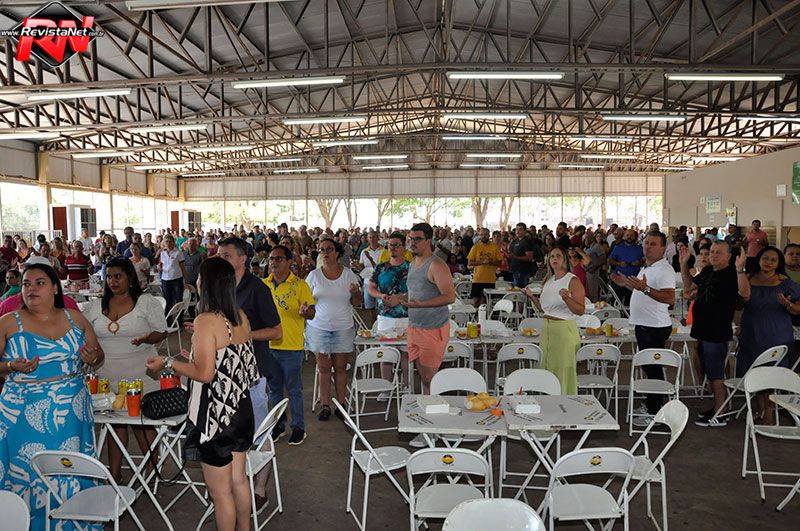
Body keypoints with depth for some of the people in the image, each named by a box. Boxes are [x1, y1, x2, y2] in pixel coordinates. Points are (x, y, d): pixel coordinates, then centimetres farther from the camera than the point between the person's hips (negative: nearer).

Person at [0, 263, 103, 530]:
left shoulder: (75, 318, 5)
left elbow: (98, 355, 13)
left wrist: (92, 358, -9)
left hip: (71, 413, 2)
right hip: (25, 416, -2)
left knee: (71, 477, 10)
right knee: (30, 476, 5)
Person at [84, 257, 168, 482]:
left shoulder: (147, 302, -1)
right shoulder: (96, 306, 10)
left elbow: (162, 332, -2)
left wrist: (146, 339, -22)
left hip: (140, 374, -3)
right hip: (108, 376, 4)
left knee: (142, 422, 2)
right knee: (115, 422, 10)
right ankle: (114, 475, 20)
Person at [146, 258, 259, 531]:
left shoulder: (206, 321, -20)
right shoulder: (241, 316, 2)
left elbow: (205, 374, -23)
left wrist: (168, 363, -9)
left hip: (216, 413, -7)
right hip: (241, 409, 8)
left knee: (220, 490, 10)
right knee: (239, 479, 23)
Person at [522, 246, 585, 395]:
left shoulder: (573, 281, -8)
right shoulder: (548, 281, 13)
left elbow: (581, 310, -14)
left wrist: (567, 298, -29)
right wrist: (531, 296, 6)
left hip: (564, 329, -7)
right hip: (547, 327, 7)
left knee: (563, 370, -3)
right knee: (546, 368, 11)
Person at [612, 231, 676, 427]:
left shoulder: (664, 270, -18)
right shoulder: (646, 267, 14)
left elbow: (670, 298, -29)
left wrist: (645, 288, -38)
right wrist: (626, 283, 18)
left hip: (655, 326, -10)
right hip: (643, 324, 10)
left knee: (653, 368, -1)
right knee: (649, 366, 17)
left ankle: (654, 412, 9)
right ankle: (650, 405, 29)